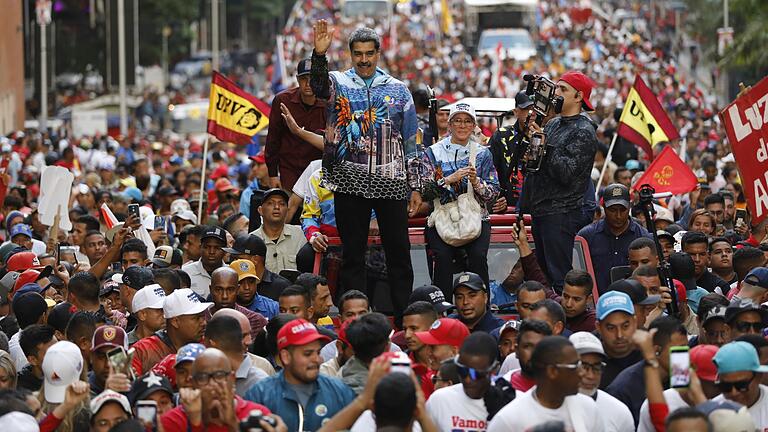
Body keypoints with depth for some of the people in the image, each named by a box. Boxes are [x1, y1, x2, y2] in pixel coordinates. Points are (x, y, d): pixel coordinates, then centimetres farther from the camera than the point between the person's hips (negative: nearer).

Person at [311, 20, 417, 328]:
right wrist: (319, 54, -39)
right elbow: (319, 86, -20)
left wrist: (416, 187, 6)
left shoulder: (398, 90, 9)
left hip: (391, 184, 1)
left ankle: (404, 320, 9)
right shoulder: (339, 83, 5)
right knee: (352, 255, 4)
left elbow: (411, 142, 10)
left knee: (399, 253, 3)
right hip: (350, 183, -1)